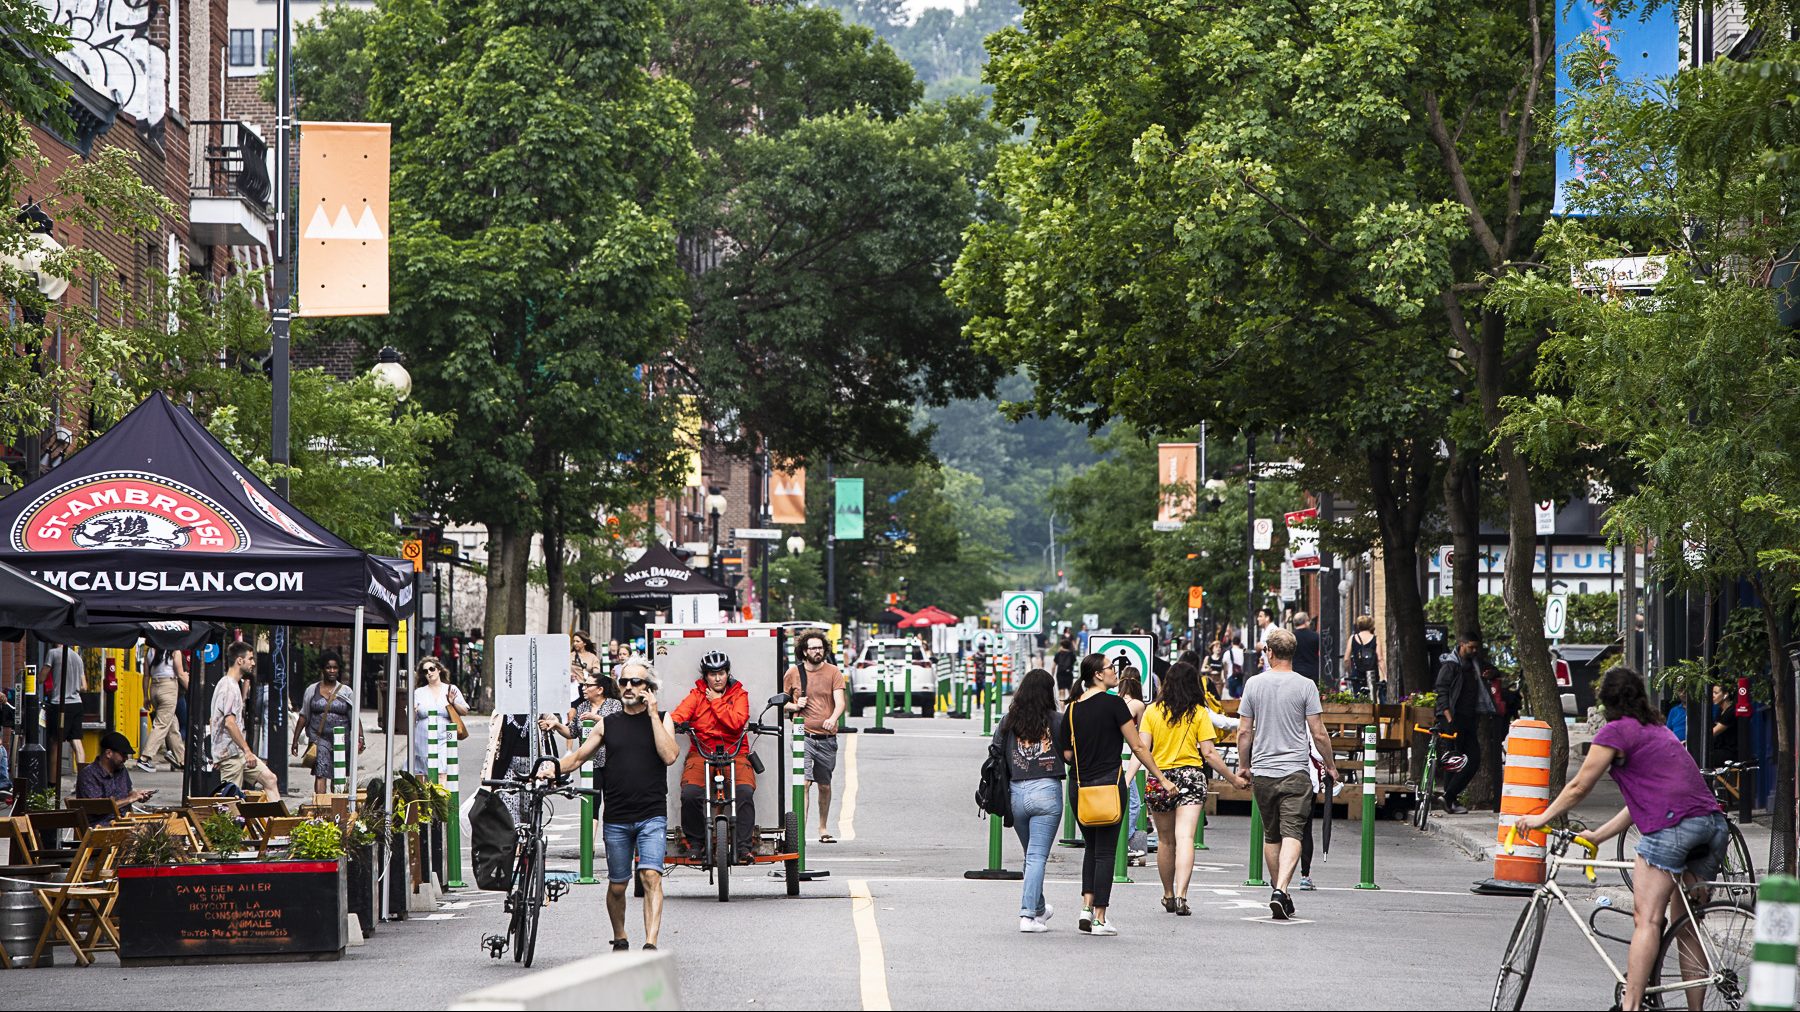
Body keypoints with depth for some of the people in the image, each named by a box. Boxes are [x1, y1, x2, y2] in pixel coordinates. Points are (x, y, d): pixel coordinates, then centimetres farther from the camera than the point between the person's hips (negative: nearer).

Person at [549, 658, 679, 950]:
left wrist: (652, 714, -11)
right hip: (616, 819, 3)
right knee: (616, 885, 9)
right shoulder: (608, 725, 11)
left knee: (651, 876, -19)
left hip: (652, 816, -3)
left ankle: (651, 944, -26)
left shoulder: (661, 720, 5)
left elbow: (670, 756, -12)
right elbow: (577, 758, 14)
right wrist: (553, 768, -5)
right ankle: (620, 939, 31)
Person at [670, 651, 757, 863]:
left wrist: (716, 702, -6)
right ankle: (695, 842, -5)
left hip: (734, 752, -1)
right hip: (701, 753, 1)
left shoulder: (739, 694, 8)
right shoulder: (697, 694, 11)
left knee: (745, 791, -27)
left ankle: (743, 845, -19)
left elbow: (736, 722, -9)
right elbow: (681, 713, -7)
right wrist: (671, 723, -29)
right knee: (690, 794, -25)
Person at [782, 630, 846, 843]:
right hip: (803, 735, -2)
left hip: (827, 738, 2)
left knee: (824, 786, 13)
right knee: (804, 782, -16)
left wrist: (833, 718, -28)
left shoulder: (833, 672, 3)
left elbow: (840, 701, -8)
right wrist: (794, 706, -9)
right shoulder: (793, 673, 4)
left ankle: (823, 829, 29)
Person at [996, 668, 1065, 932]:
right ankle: (1028, 914, -10)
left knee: (1031, 854, 20)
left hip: (1016, 792, 4)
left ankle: (1039, 908, 34)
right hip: (1047, 790, -4)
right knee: (1037, 856, -2)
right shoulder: (1056, 720, -5)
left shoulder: (1009, 720, 4)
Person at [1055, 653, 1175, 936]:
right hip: (1110, 782, -5)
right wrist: (1162, 778, -3)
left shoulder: (1072, 710, 6)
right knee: (1105, 851, 2)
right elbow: (1137, 747, -9)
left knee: (1091, 848, 19)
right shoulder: (1114, 704, -9)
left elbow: (1067, 754, 5)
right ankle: (1099, 919, 2)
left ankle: (1086, 908, 7)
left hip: (1079, 786, 5)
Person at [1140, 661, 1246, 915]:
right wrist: (1233, 779, 5)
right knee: (1185, 838, -9)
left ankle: (1168, 896, 26)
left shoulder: (1152, 711, 2)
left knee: (1165, 841, 14)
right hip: (1191, 777, -2)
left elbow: (1142, 749, -4)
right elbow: (1208, 753, -3)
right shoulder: (1199, 713, -1)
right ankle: (1181, 895, -23)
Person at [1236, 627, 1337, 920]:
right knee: (1292, 833, -7)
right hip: (1295, 771, -3)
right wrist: (1330, 765, 11)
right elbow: (1318, 733, -4)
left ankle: (1277, 891, 22)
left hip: (1262, 771, 3)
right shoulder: (1305, 686, -4)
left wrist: (1243, 765, 19)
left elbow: (1244, 732, 5)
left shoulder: (1254, 684, 3)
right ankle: (1281, 890, -24)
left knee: (1271, 835, 15)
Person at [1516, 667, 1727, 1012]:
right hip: (1713, 824, 8)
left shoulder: (1616, 732, 3)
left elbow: (1578, 788, 7)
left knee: (1647, 921, -8)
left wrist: (1541, 818, 21)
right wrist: (1597, 836, 31)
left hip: (1671, 825, -8)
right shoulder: (1658, 731, 28)